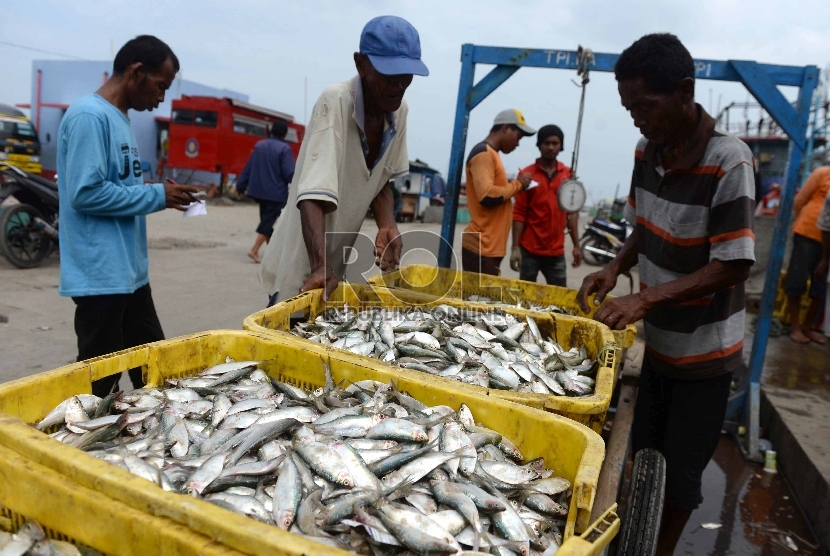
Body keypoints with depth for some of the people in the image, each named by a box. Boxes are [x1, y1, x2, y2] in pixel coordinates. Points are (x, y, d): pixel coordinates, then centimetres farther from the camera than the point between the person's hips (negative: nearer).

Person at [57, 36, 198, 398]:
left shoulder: (118, 119, 15)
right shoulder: (89, 116, -15)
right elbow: (86, 193, -22)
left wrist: (160, 195, 5)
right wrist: (157, 196, -14)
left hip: (129, 272, 10)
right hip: (100, 276, -10)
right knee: (99, 381, 1)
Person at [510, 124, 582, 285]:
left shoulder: (568, 174, 7)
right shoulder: (527, 174, -3)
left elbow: (572, 212, 9)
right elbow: (519, 213, -4)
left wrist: (576, 246, 6)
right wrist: (515, 247, -10)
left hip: (556, 251, 3)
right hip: (529, 250, -3)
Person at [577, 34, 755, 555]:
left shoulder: (728, 161, -23)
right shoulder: (648, 151, -3)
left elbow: (733, 266, -23)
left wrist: (647, 297, -31)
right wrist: (616, 268, -7)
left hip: (704, 351, -6)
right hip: (658, 338, 6)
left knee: (680, 471, 10)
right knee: (643, 454, 19)